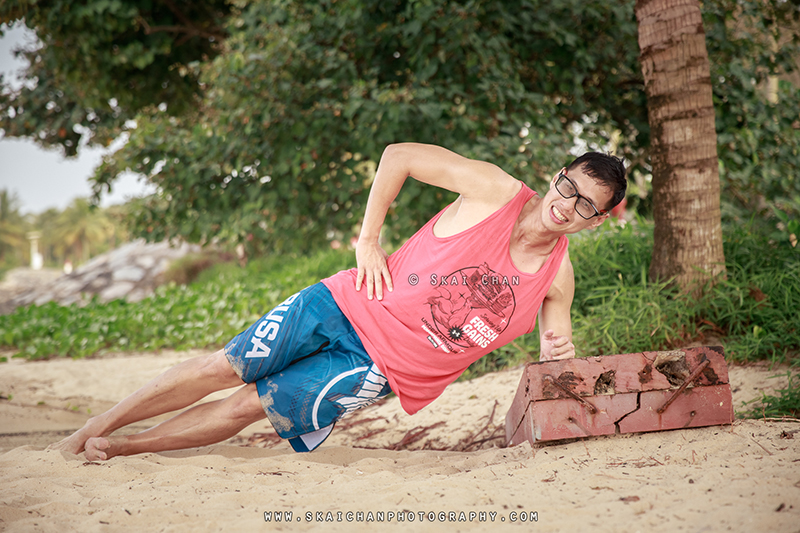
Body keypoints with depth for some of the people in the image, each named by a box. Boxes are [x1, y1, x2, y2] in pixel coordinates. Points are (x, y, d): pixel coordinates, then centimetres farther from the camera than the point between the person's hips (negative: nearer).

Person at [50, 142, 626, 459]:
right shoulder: (494, 190, -13)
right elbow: (399, 155, -6)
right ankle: (95, 427, 17)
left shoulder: (558, 275, -5)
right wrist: (368, 239, -10)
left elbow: (554, 340, 11)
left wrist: (558, 350, -14)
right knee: (223, 368, -1)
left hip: (378, 367, 1)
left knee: (248, 407, -5)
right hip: (350, 306, -1)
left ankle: (120, 447, 11)